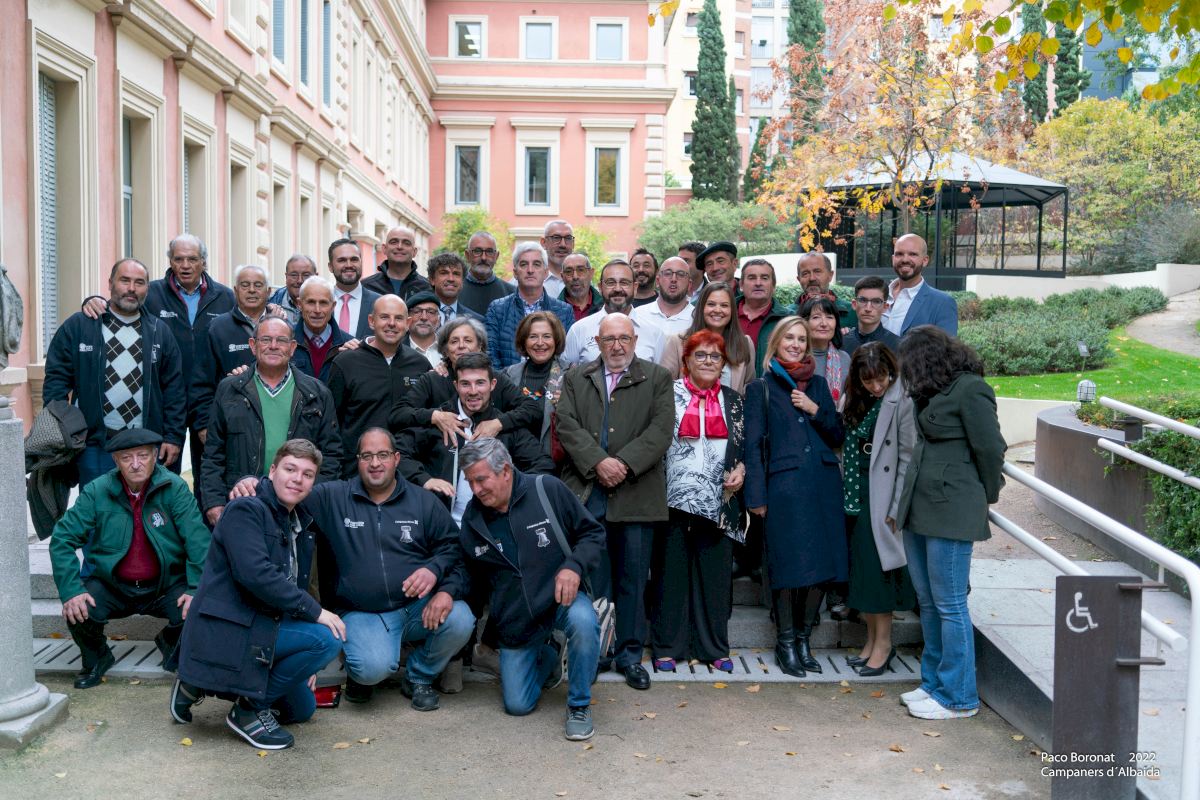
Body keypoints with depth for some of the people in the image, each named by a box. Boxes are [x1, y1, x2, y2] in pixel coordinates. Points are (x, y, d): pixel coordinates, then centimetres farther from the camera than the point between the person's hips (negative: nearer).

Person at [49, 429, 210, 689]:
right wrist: (71, 590, -20)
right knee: (77, 612, -25)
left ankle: (171, 643, 14)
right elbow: (62, 539, -8)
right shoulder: (96, 492, -7)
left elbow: (198, 540, -15)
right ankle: (97, 656, 12)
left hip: (166, 585, -1)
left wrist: (197, 589, -25)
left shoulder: (175, 488, -10)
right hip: (111, 586, 1)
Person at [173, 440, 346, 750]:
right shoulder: (246, 510, -12)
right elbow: (255, 573, -26)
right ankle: (250, 708, -7)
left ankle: (197, 685, 22)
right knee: (328, 639, -23)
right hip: (228, 629, -10)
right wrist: (314, 611, -23)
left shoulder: (300, 524, 15)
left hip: (259, 625, 10)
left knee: (302, 708, 20)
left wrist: (306, 661, 13)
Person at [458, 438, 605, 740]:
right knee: (517, 705, 1)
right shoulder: (472, 520, 0)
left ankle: (579, 705, -14)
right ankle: (549, 655, 33)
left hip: (561, 596, -3)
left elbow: (592, 533, -5)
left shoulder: (547, 489, -11)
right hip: (514, 620, 4)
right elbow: (473, 578, 14)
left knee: (583, 622, -38)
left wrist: (574, 566, -23)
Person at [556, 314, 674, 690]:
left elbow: (661, 430, -3)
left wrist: (623, 464, -13)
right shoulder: (575, 378, 14)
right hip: (586, 491, 1)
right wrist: (598, 462, -13)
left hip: (636, 494, -1)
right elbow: (567, 425, 1)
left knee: (633, 578, 5)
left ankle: (630, 654, 16)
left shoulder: (658, 378, 9)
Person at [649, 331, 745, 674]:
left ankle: (714, 647, 16)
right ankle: (666, 646, 12)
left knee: (715, 573, 5)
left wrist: (740, 470, -1)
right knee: (671, 571, 2)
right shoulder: (670, 393, 3)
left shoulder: (733, 401, 13)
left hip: (719, 501, 3)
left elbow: (744, 446, 19)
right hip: (675, 498, -2)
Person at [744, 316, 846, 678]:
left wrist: (814, 409, -3)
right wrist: (756, 496, -5)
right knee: (789, 566, -4)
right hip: (783, 485, -4)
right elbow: (753, 444, 1)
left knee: (822, 566, 2)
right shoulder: (761, 387, 5)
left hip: (823, 483, 4)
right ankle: (785, 642, 13)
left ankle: (803, 638, 18)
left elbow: (838, 435, 15)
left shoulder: (818, 384, 16)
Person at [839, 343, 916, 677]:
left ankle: (883, 643, 8)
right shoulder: (858, 400, 12)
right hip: (857, 496, 7)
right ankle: (872, 639, 21)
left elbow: (908, 459, -14)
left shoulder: (902, 402, -12)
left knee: (878, 569, -3)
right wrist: (848, 492, 3)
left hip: (882, 499, -7)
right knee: (861, 569, 10)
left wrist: (897, 509, -15)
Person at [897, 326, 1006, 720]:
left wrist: (986, 496, 3)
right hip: (920, 509, 9)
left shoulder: (971, 390, -12)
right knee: (928, 602, 15)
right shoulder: (934, 392, 15)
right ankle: (934, 682, 27)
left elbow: (990, 449, -10)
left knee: (949, 605, -1)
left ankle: (957, 696, 10)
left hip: (951, 512, -9)